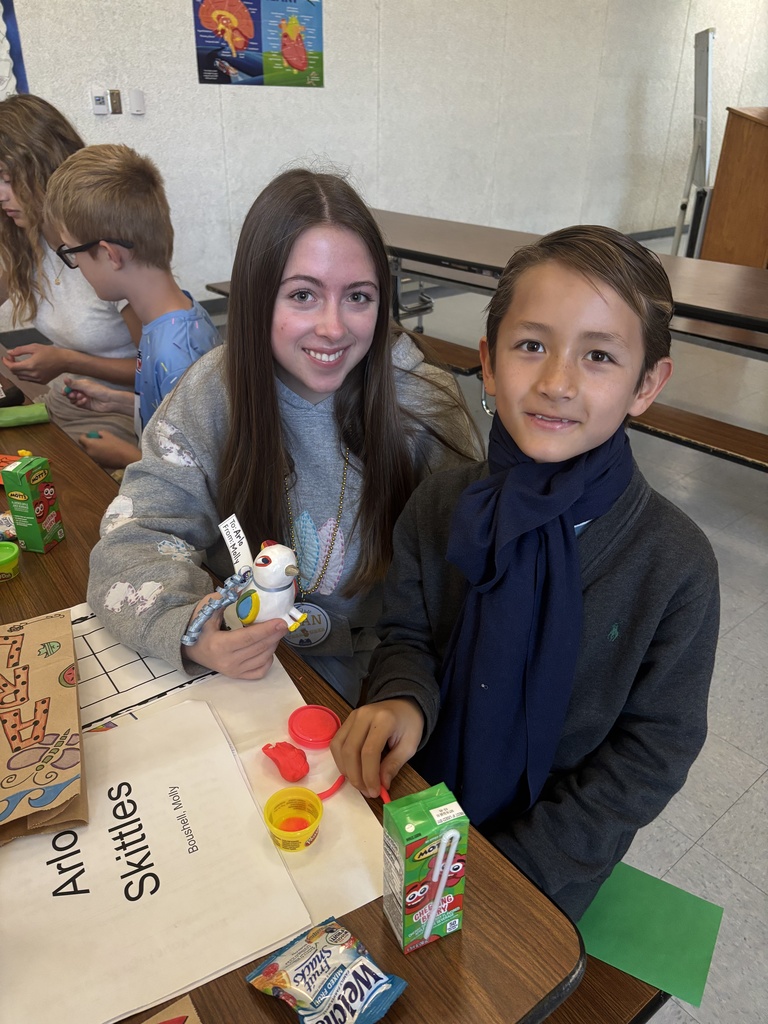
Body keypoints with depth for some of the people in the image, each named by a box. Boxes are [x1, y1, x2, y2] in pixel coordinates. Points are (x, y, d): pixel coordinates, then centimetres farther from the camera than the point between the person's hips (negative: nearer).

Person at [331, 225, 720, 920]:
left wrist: (515, 864, -15)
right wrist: (403, 699, -23)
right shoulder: (439, 506, -12)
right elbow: (409, 636, 1)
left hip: (551, 853, -2)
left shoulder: (677, 563, -20)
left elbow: (653, 751, -12)